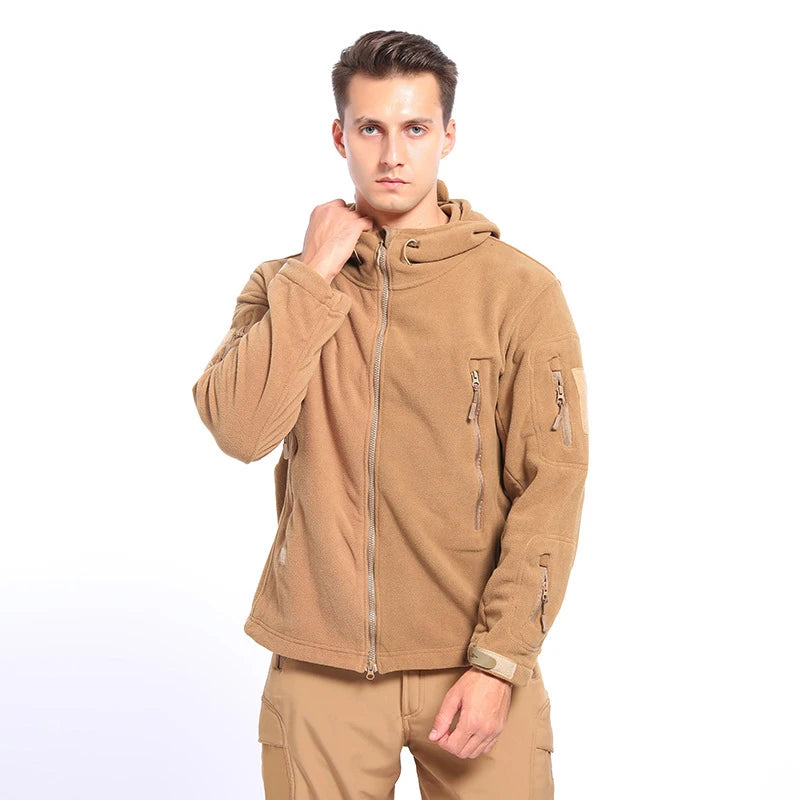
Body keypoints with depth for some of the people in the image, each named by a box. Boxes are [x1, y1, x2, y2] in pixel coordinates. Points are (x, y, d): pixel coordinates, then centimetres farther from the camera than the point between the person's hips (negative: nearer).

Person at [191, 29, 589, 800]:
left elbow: (551, 486, -7)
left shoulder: (521, 290, -4)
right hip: (319, 666, 2)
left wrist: (499, 662, -12)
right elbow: (239, 430, -12)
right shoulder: (285, 285, 4)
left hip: (471, 666, -1)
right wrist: (315, 273, -12)